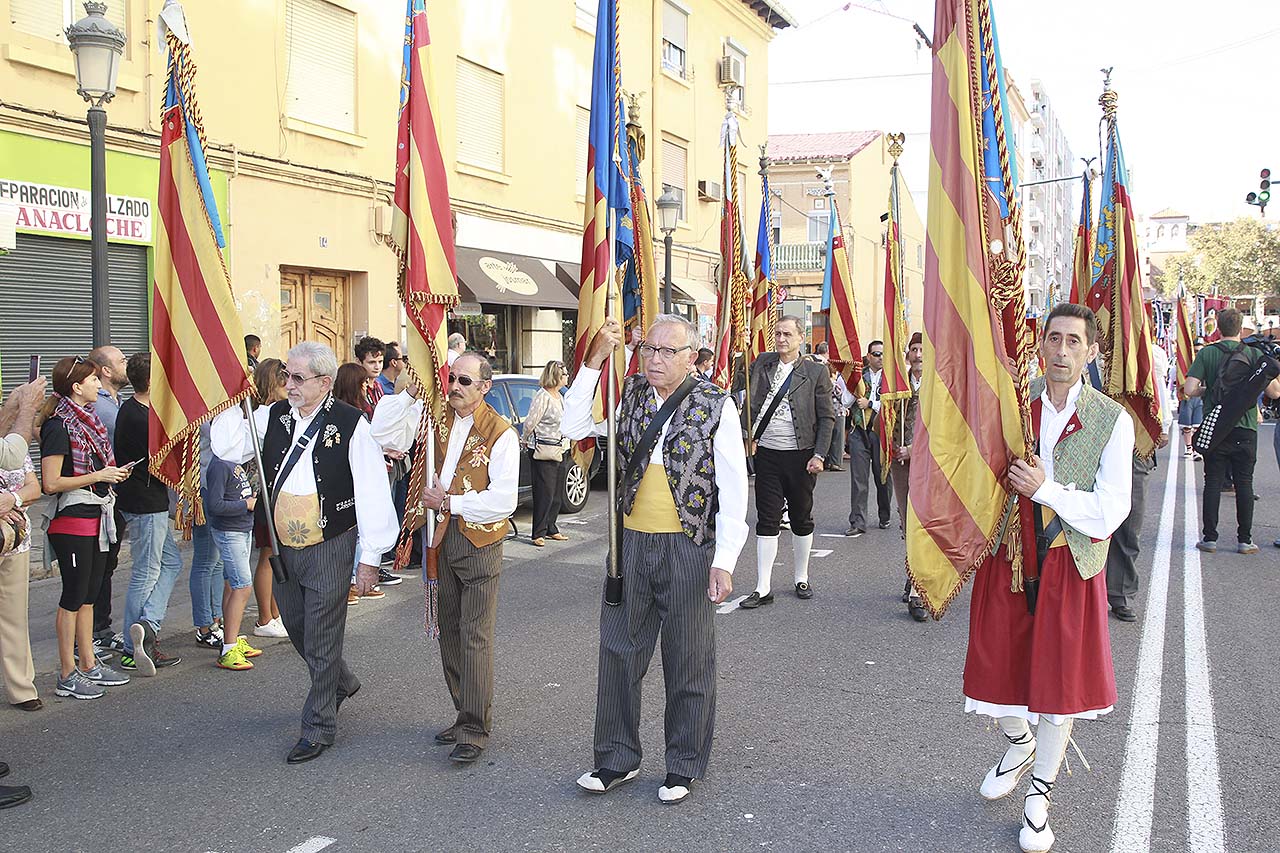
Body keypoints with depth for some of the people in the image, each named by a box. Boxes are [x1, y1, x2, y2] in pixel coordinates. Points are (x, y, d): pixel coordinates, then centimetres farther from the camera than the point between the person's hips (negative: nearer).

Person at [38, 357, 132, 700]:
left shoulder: (86, 420, 13)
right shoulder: (59, 427, -14)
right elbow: (51, 482, -20)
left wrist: (112, 474, 9)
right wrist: (99, 476, -17)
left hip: (96, 518, 9)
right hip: (72, 520, -9)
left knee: (88, 595, 14)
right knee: (74, 596, -2)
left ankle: (89, 665, 22)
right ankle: (68, 675, 6)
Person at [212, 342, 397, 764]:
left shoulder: (350, 425, -13)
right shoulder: (273, 417, 4)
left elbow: (372, 492, -12)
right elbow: (225, 447, 3)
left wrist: (370, 555, -12)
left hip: (328, 549, -6)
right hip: (282, 547, 6)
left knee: (321, 643, 2)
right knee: (296, 627, 21)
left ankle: (318, 728, 17)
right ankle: (341, 682, 47)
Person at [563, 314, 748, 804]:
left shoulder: (715, 406, -6)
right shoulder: (629, 395, 7)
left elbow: (734, 490, -7)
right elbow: (574, 427, 2)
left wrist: (723, 562, -13)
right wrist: (595, 361, -5)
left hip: (688, 548, -4)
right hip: (631, 543, 4)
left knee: (687, 662, 8)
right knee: (618, 652, 11)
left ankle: (684, 767, 24)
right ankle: (617, 759, 26)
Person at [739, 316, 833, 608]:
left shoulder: (816, 372, -2)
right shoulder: (762, 363, 6)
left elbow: (826, 417, -1)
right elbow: (752, 403, 9)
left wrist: (819, 455, -8)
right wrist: (749, 436, -4)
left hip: (801, 456, -1)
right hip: (767, 454, 2)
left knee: (802, 519, 10)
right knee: (767, 520, 1)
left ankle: (801, 580, 25)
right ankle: (763, 588, 3)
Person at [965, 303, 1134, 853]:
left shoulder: (1112, 421, -8)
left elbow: (1109, 513, -13)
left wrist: (1046, 490, -21)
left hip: (1069, 564, -2)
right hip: (1004, 555, 2)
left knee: (1060, 674, 6)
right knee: (998, 663, 11)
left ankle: (1039, 795, 27)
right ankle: (1019, 745, 45)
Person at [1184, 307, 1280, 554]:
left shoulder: (1206, 354, -3)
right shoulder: (1254, 354, -3)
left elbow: (1189, 389, -12)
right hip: (1245, 428, 0)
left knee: (1213, 482, 5)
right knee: (1244, 483, 6)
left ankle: (1209, 538, 6)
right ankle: (1244, 540, 8)